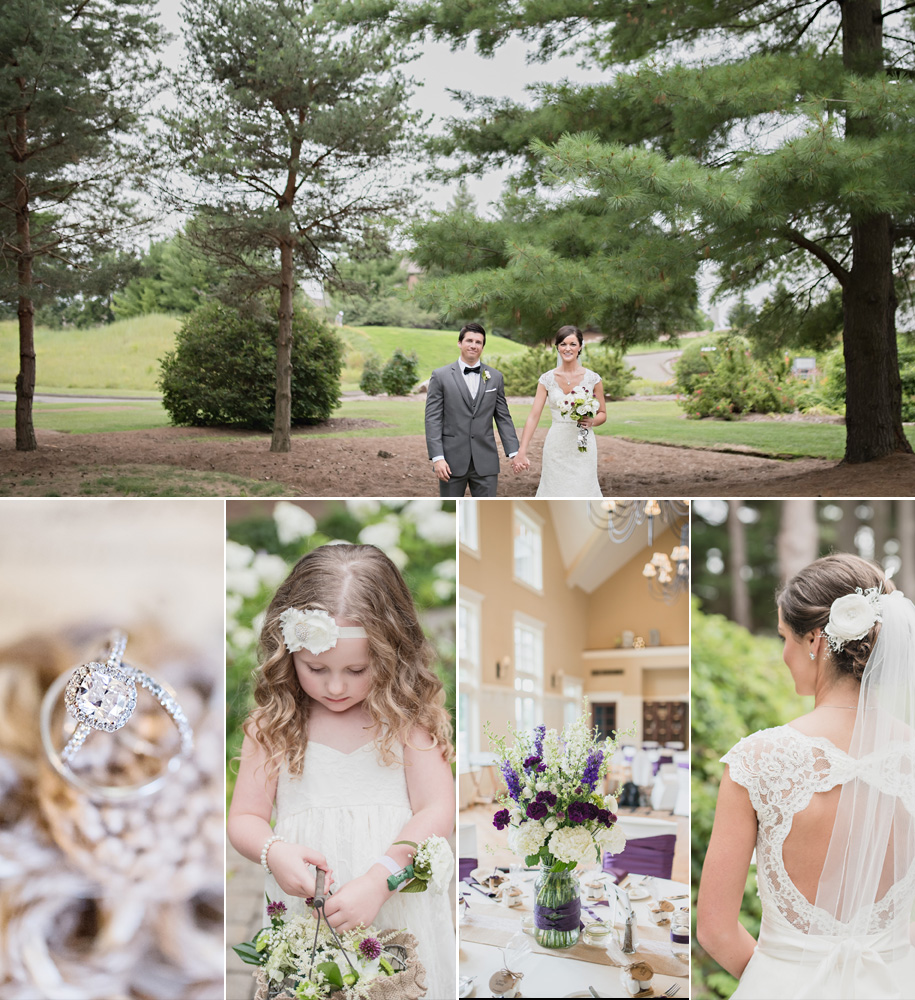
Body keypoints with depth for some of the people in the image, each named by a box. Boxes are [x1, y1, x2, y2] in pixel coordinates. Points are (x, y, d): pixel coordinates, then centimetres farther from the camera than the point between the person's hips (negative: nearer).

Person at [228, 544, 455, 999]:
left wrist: (378, 880, -22)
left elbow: (437, 812, -9)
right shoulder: (271, 727, 0)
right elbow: (243, 817, 4)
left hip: (398, 906, -1)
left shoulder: (408, 718, -4)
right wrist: (274, 853, -18)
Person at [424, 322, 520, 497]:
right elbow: (433, 419, -4)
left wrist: (514, 452, 1)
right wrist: (437, 457, -13)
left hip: (485, 461, 2)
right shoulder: (440, 376, 0)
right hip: (452, 461, -2)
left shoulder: (495, 377, 8)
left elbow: (503, 417, 10)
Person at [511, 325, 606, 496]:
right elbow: (534, 415, -4)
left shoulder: (592, 378, 1)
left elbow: (602, 413, 10)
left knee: (582, 493, -4)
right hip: (556, 448, 1)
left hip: (583, 446, -1)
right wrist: (521, 452, -13)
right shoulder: (547, 379, 2)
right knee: (555, 494, 2)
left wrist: (592, 421, -14)